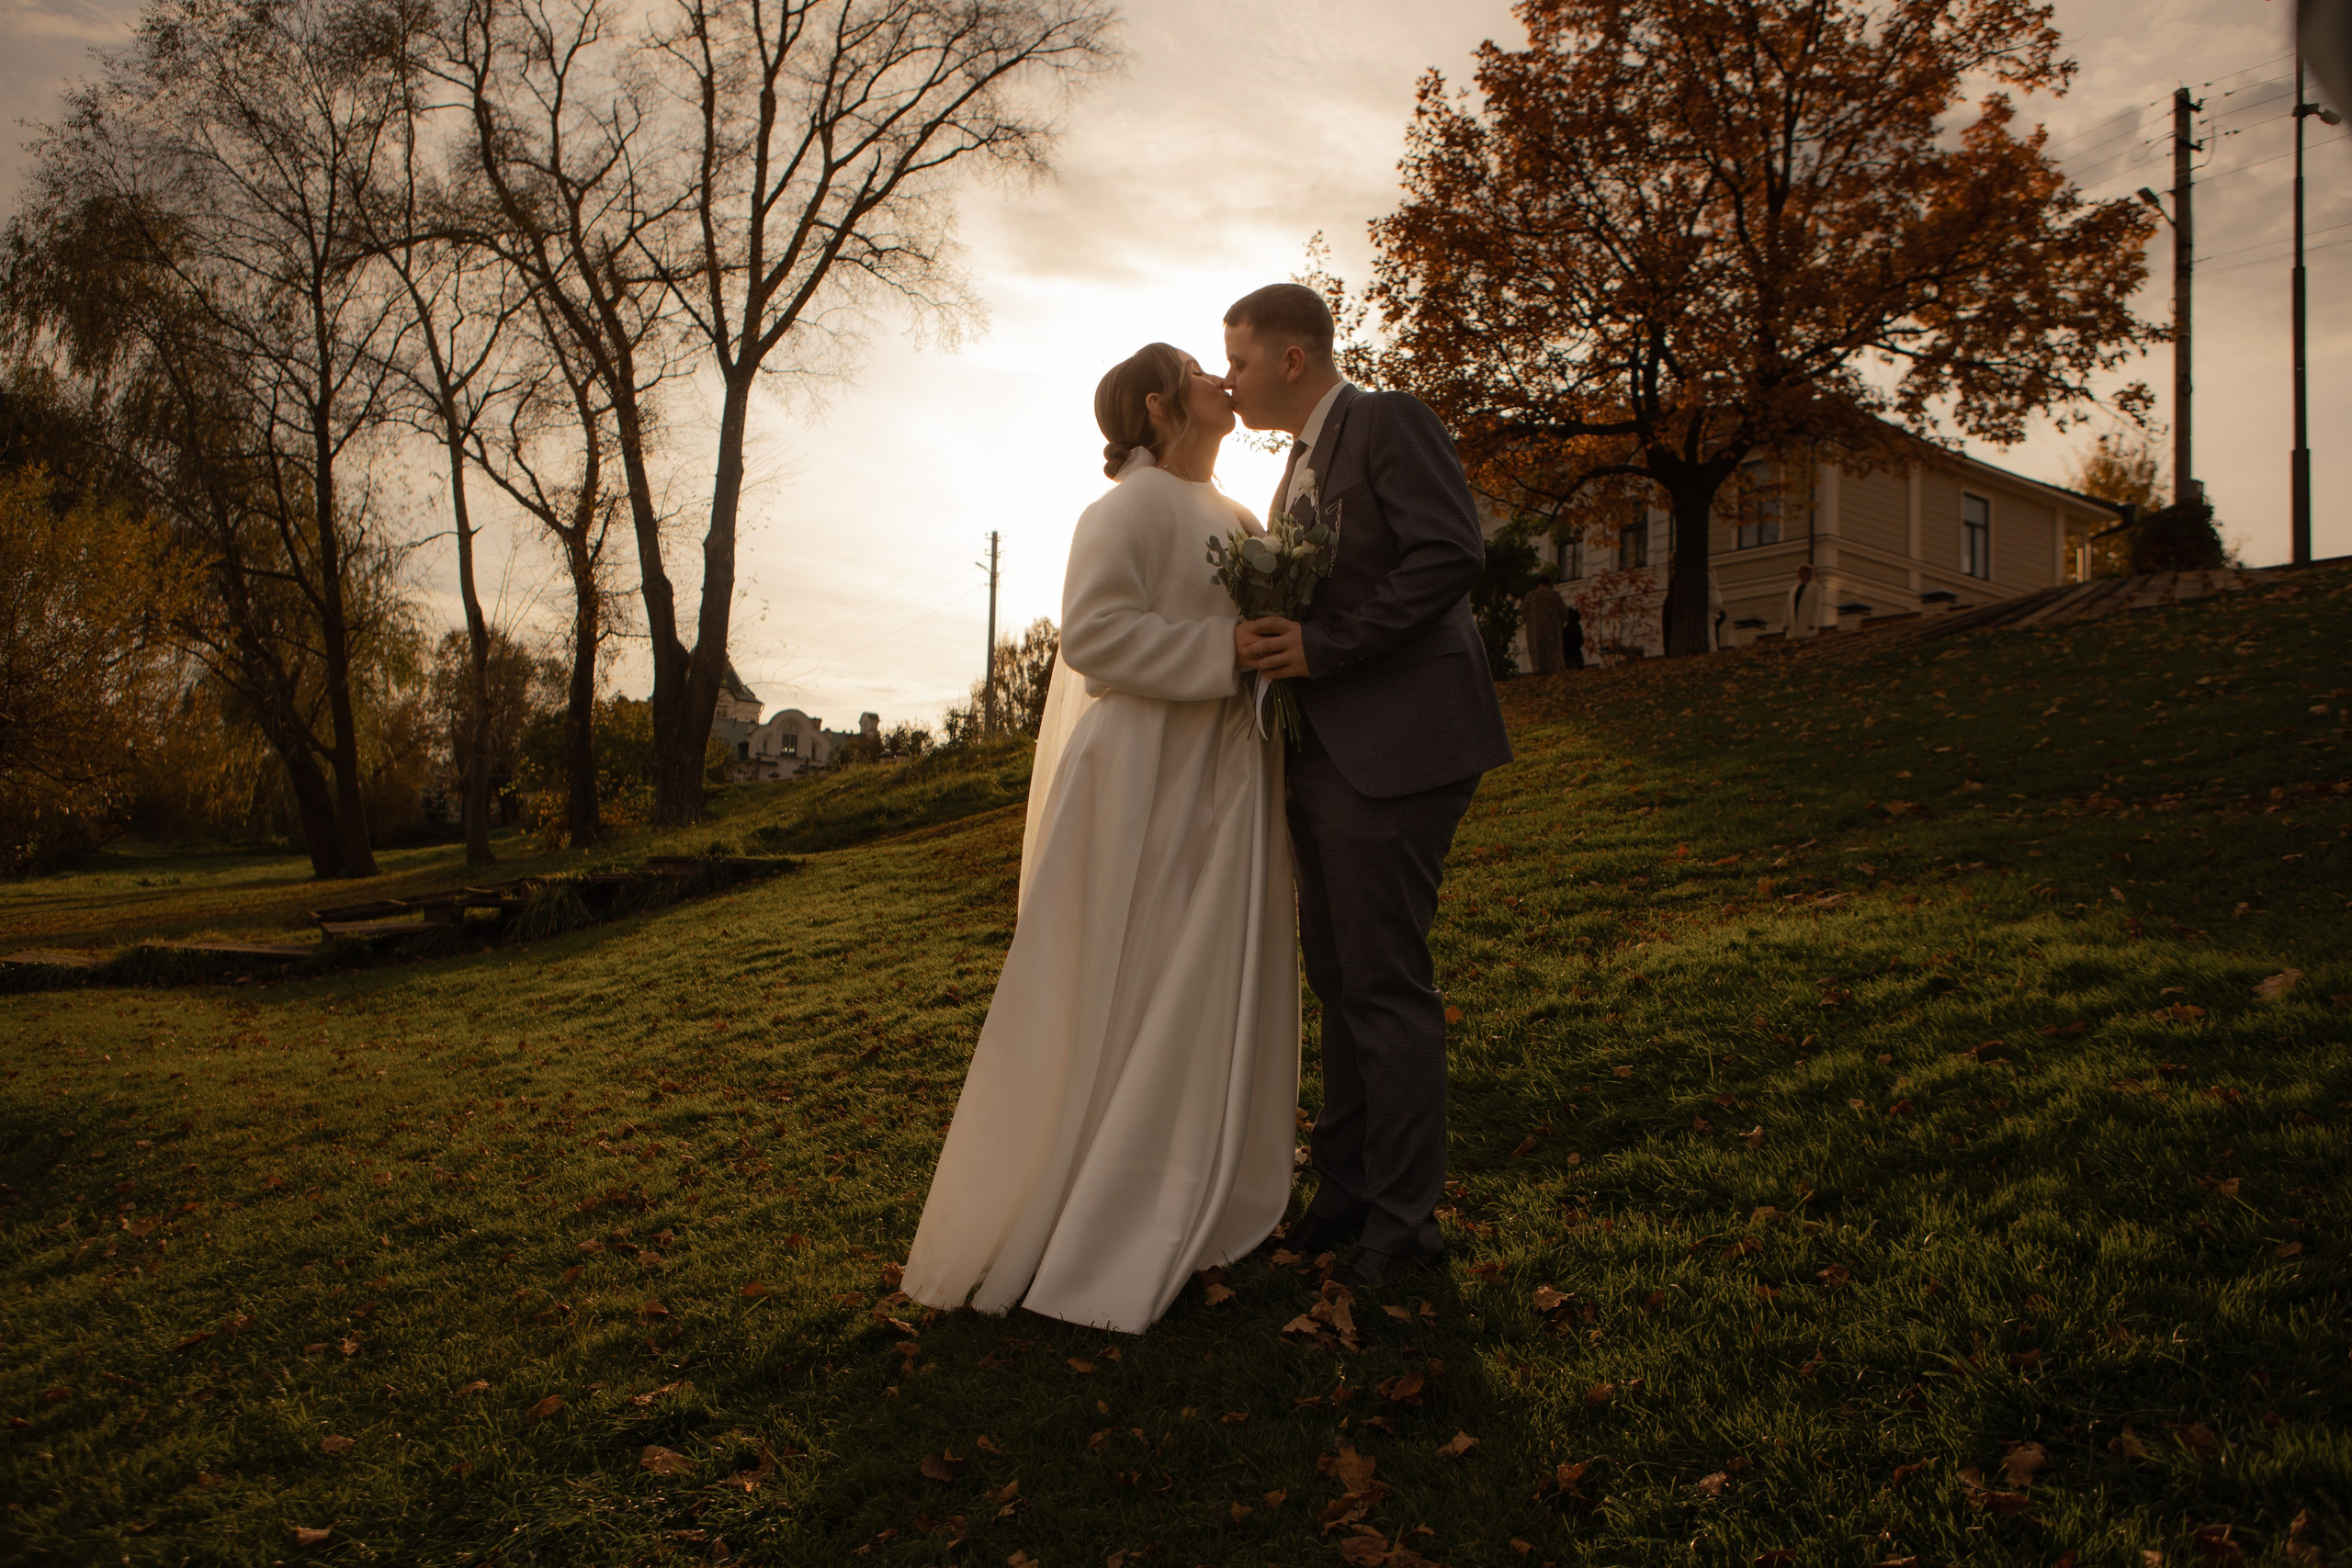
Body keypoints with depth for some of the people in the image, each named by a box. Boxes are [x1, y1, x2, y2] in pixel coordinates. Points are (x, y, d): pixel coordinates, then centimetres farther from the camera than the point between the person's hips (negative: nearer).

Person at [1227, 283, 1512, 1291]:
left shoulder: (1391, 423, -5)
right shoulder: (1301, 465, 22)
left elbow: (1451, 554, -18)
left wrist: (1321, 648, -19)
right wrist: (1268, 636, 4)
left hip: (1394, 746, -9)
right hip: (1322, 751, 9)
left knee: (1386, 984, -5)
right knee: (1337, 980, 13)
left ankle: (1404, 1221, 7)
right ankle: (1345, 1191, 24)